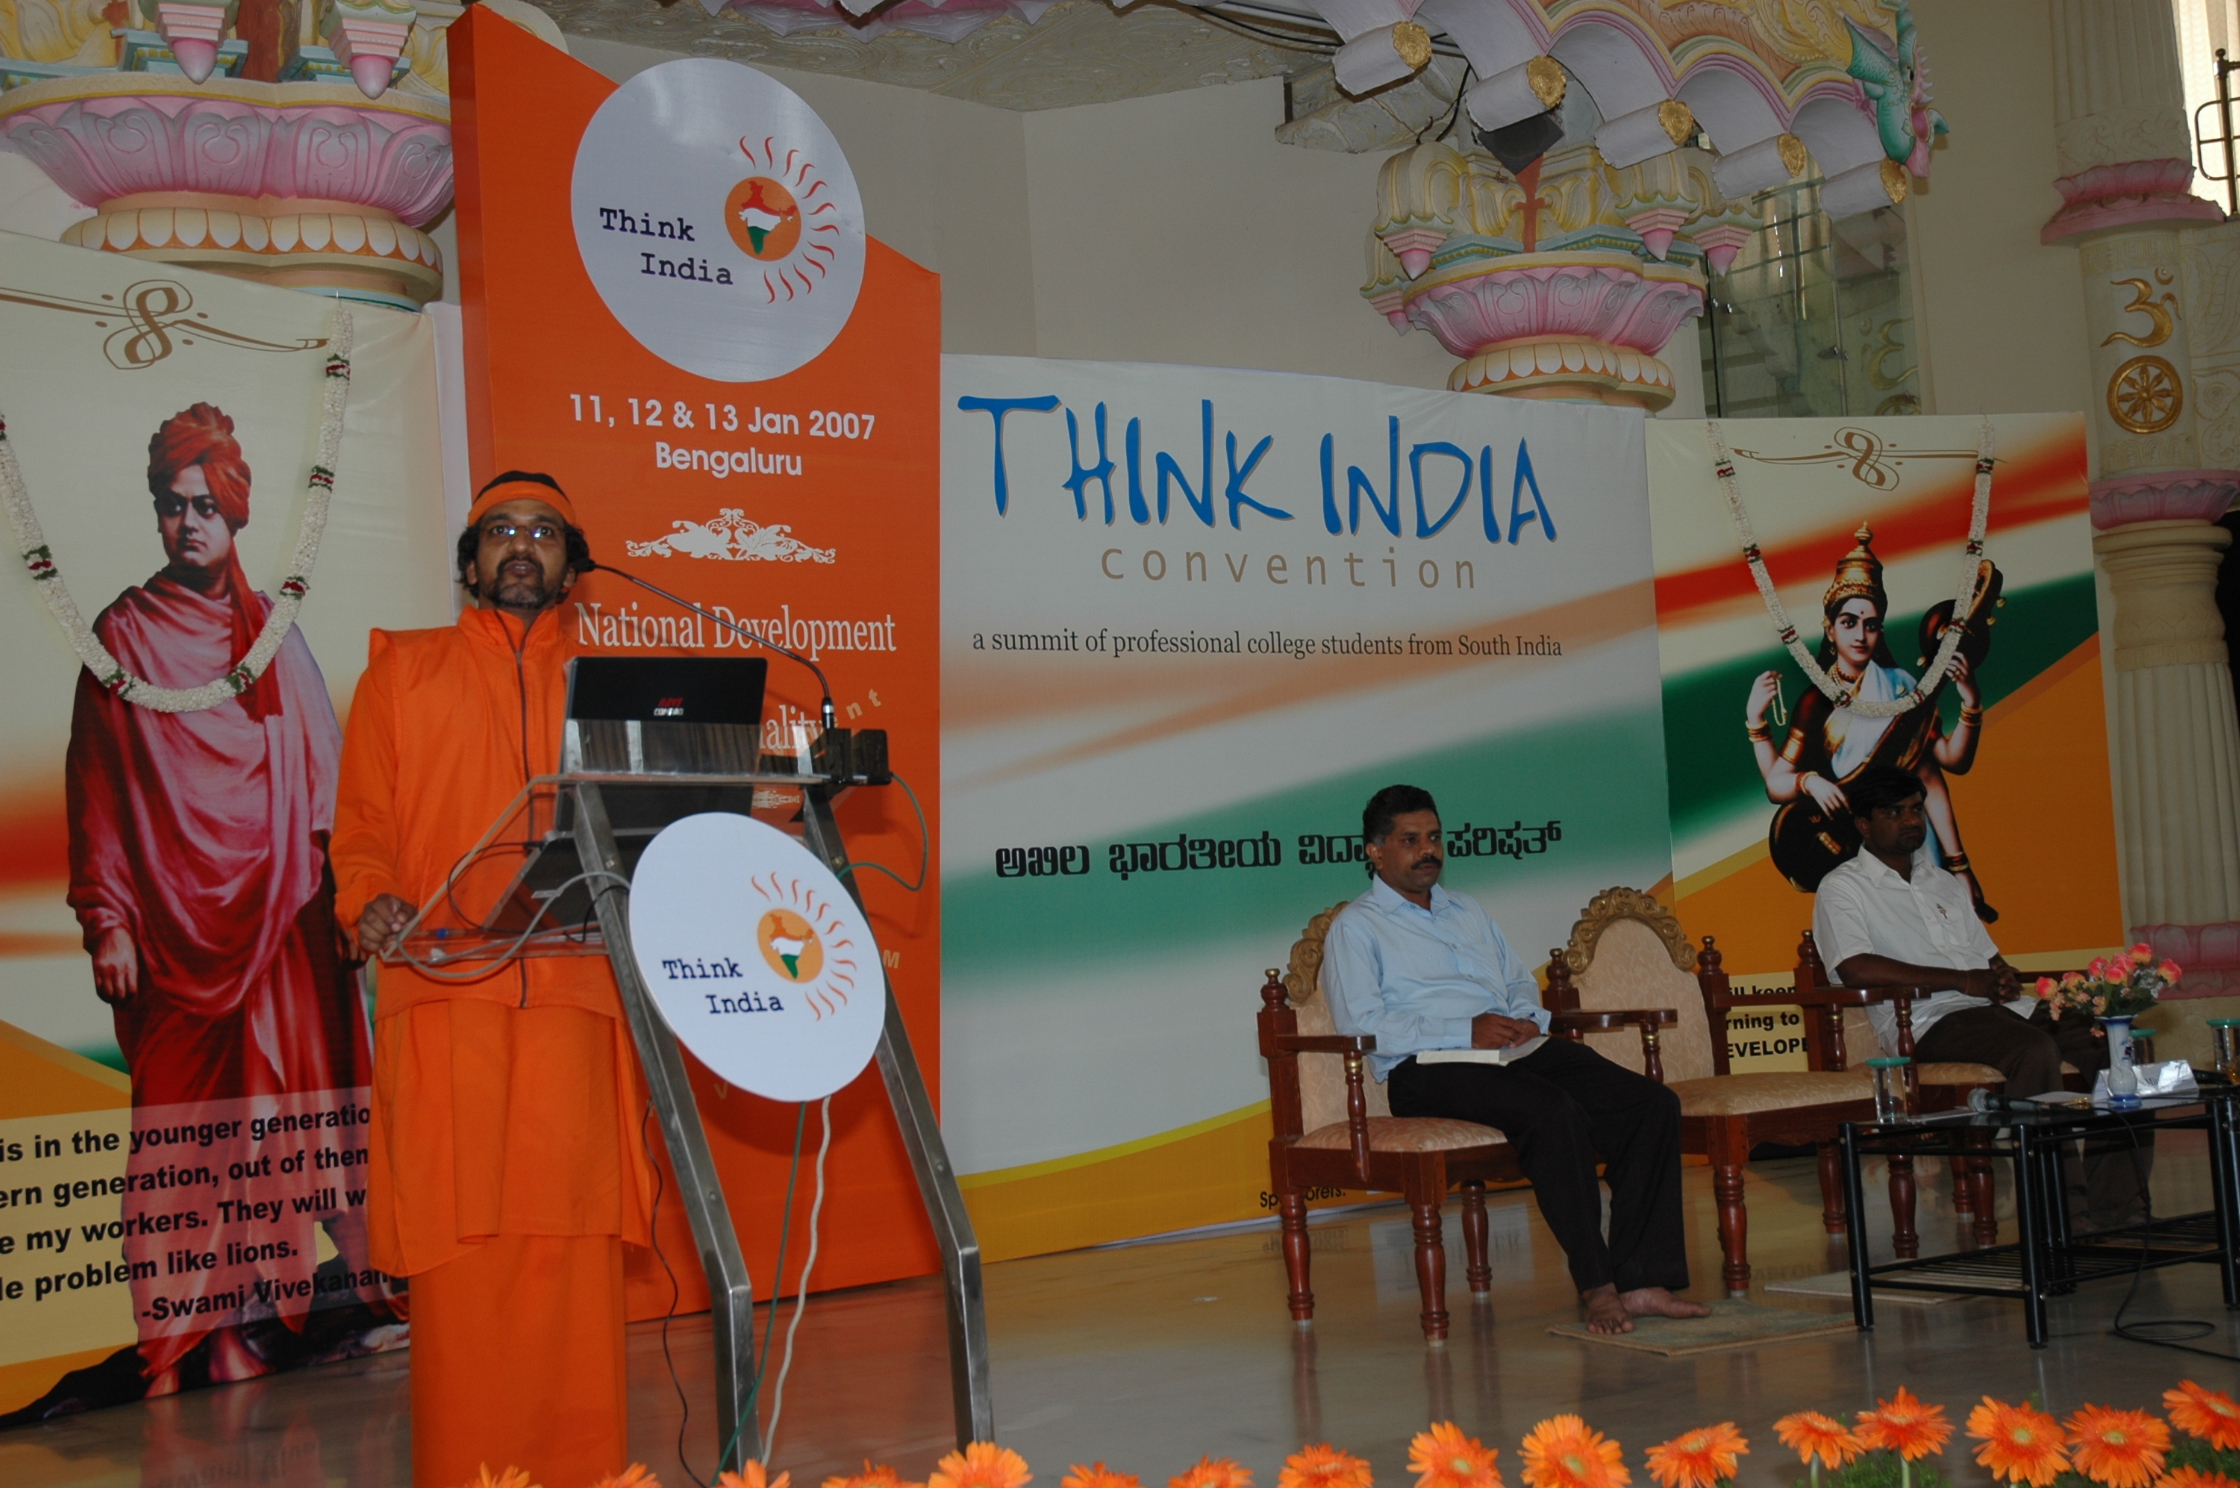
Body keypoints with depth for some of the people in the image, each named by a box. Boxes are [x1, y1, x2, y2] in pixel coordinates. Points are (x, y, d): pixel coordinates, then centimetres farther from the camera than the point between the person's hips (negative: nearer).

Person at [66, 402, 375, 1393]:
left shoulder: (273, 634, 13)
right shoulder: (122, 634, 6)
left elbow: (321, 773, 12)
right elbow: (96, 790, 2)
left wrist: (332, 894, 2)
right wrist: (107, 922, -6)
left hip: (278, 911, 3)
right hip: (170, 913, -2)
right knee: (174, 1121, -4)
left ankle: (244, 1326, 3)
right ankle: (177, 1343, -1)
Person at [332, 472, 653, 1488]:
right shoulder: (402, 672, 18)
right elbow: (360, 818, 11)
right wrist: (368, 899, -9)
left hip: (575, 993, 1)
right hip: (444, 994, -1)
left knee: (573, 1240, -3)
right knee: (457, 1241, -6)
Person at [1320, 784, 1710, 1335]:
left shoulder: (1467, 911, 29)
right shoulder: (1355, 927, 6)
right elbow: (1362, 1026, -8)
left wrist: (1524, 1018, 4)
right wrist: (1466, 1032, -15)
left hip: (1520, 1050, 7)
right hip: (1427, 1068, -7)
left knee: (1653, 1104, -14)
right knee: (1554, 1111, -35)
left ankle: (1640, 1279, -18)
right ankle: (1595, 1285, -25)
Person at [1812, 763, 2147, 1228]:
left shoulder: (1946, 883, 28)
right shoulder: (1843, 888, 3)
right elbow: (1856, 969, -14)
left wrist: (2004, 975, 1)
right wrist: (1961, 980, -13)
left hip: (1998, 1007, 8)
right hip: (1930, 1021, -7)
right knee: (2034, 1050, -35)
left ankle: (2117, 1207, -13)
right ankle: (2059, 1204, -29)